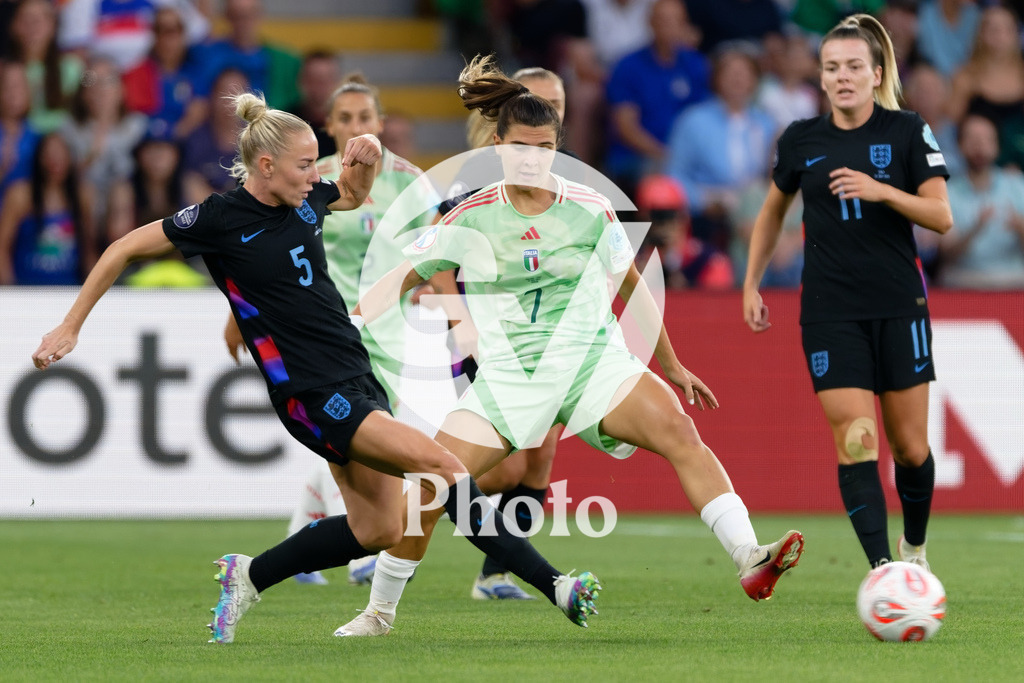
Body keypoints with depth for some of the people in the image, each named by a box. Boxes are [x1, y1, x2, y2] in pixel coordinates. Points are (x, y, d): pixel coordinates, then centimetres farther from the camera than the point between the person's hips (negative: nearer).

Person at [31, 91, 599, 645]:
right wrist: (69, 327, 0)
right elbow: (126, 249, -2)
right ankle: (550, 584, -16)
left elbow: (353, 194, 30)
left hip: (356, 380, 8)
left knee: (377, 530, 9)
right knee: (440, 465, -19)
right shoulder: (222, 218, -12)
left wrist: (365, 160, 6)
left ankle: (248, 576, 23)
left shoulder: (305, 199, 6)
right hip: (311, 395, -8)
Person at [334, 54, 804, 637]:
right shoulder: (471, 219, 0)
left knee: (679, 433, -27)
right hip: (506, 376, 1)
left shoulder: (589, 209, 0)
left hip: (593, 362, -1)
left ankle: (750, 561, -35)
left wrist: (672, 365, 19)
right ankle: (381, 611, 14)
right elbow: (404, 277, 6)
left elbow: (632, 286, 13)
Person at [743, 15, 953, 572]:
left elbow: (941, 217, -7)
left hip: (899, 308, 0)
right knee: (855, 442, -13)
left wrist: (883, 191, -22)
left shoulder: (907, 132, -3)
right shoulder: (801, 140, 3)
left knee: (910, 447, 5)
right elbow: (772, 212, 19)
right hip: (830, 313, 0)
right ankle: (883, 571, -16)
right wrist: (751, 284, 15)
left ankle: (915, 548, 31)